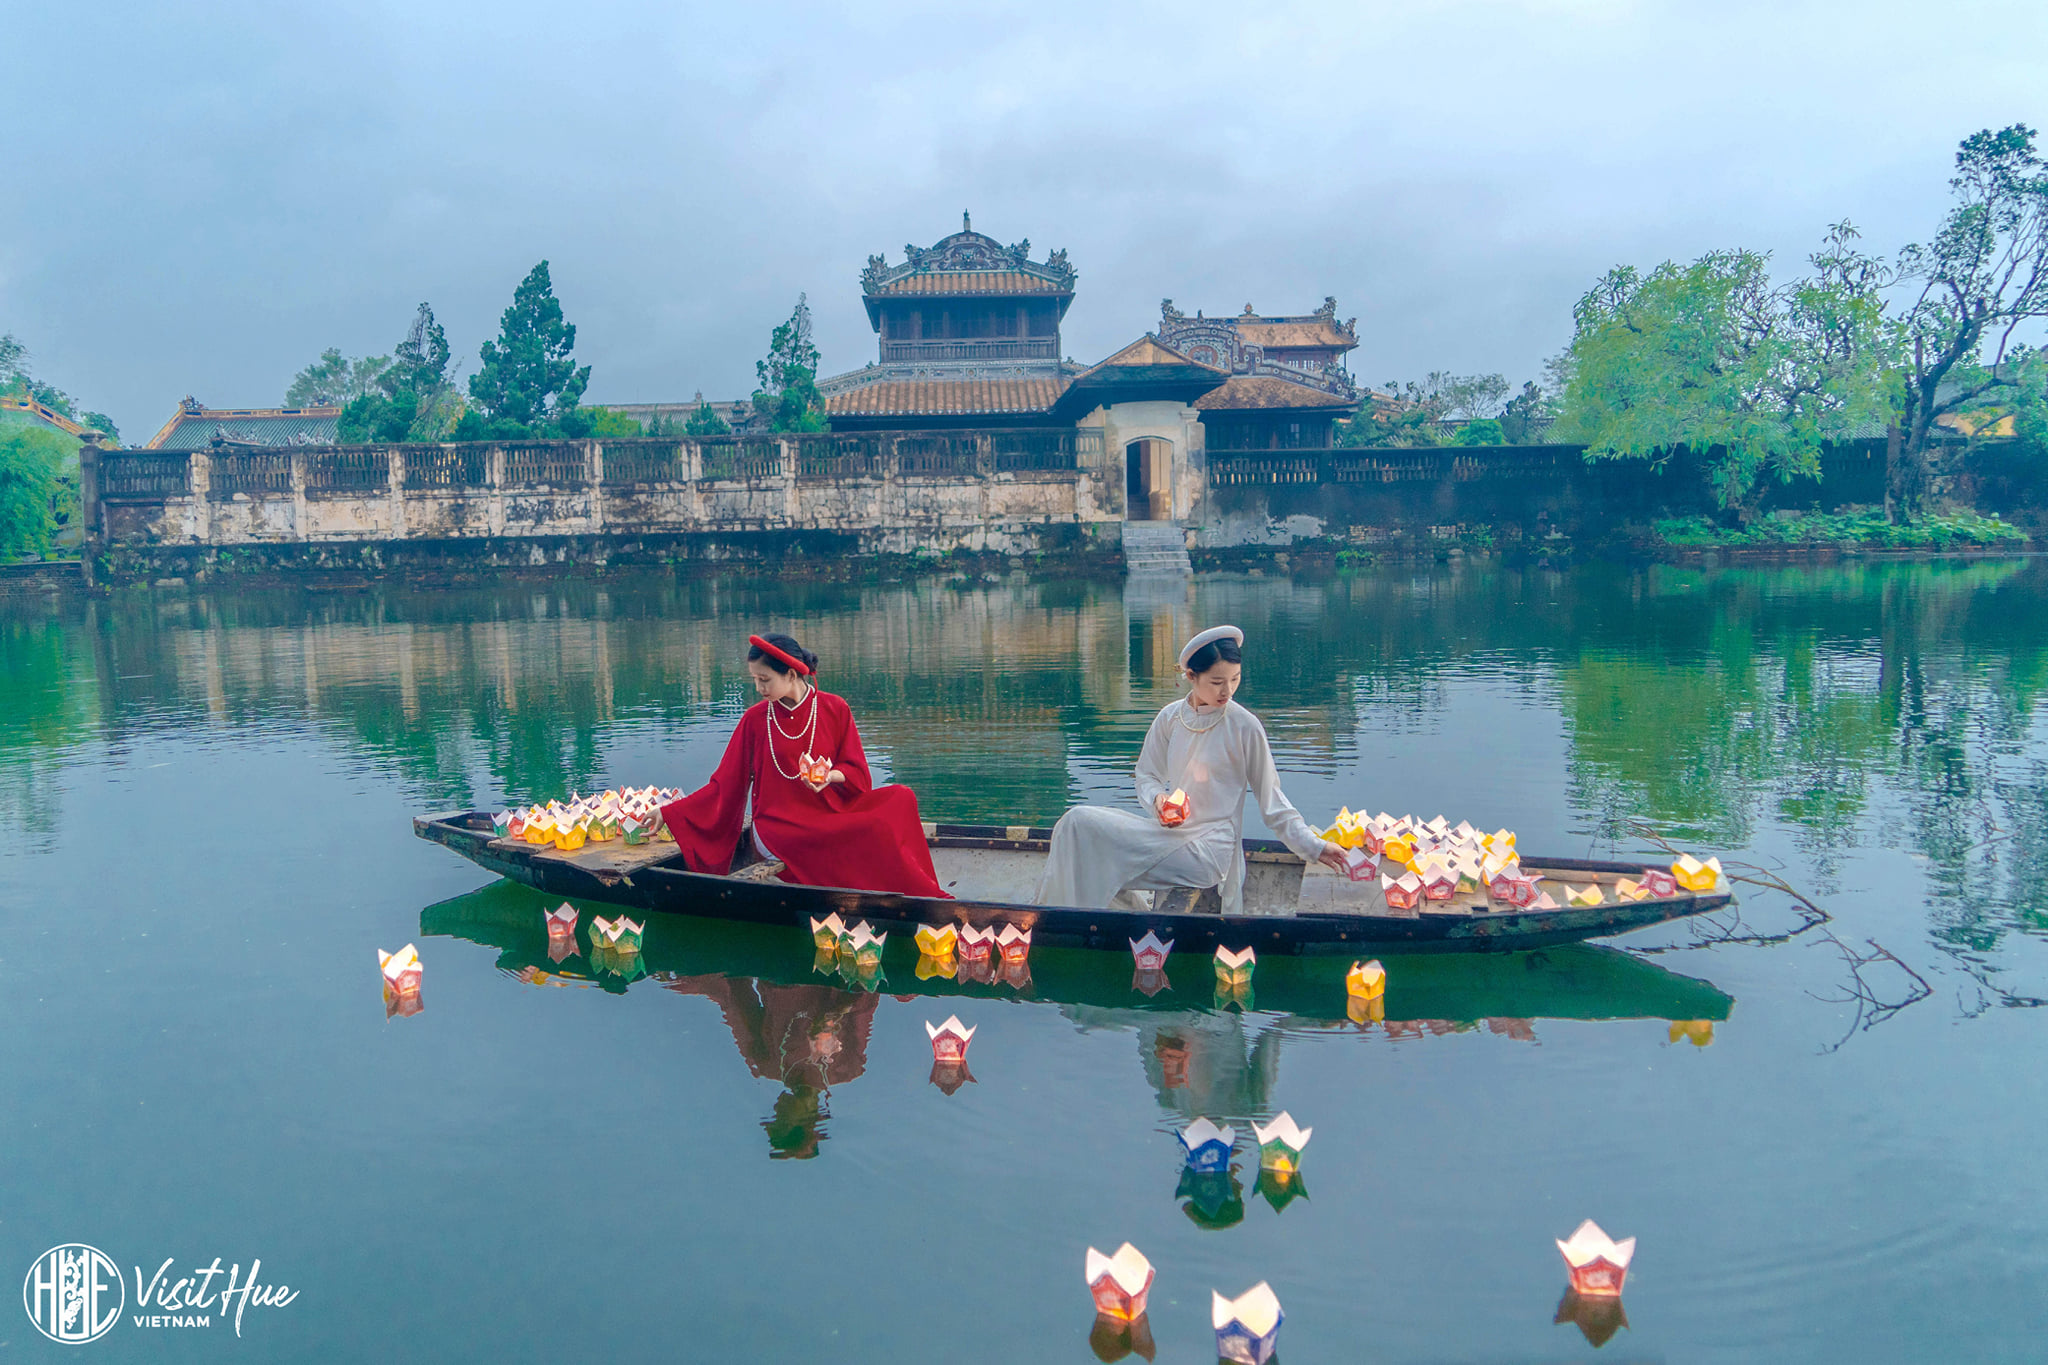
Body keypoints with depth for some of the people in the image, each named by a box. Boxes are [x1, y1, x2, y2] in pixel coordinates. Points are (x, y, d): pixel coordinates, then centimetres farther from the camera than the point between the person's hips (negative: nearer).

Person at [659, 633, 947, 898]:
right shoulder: (755, 719, 4)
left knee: (901, 799, -22)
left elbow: (857, 773, 8)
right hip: (777, 826, -3)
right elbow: (724, 785, 7)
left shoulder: (835, 709, 5)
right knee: (872, 832, -29)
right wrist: (668, 813, 0)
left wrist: (830, 776, -15)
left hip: (829, 814, 3)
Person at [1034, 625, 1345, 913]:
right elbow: (1148, 775, 13)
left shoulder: (1244, 727, -7)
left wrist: (1313, 846, -3)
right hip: (1172, 832, 6)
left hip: (1209, 849, -6)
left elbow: (1271, 798, 1)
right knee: (1079, 821, -10)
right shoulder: (1170, 718, 4)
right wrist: (1157, 799, -9)